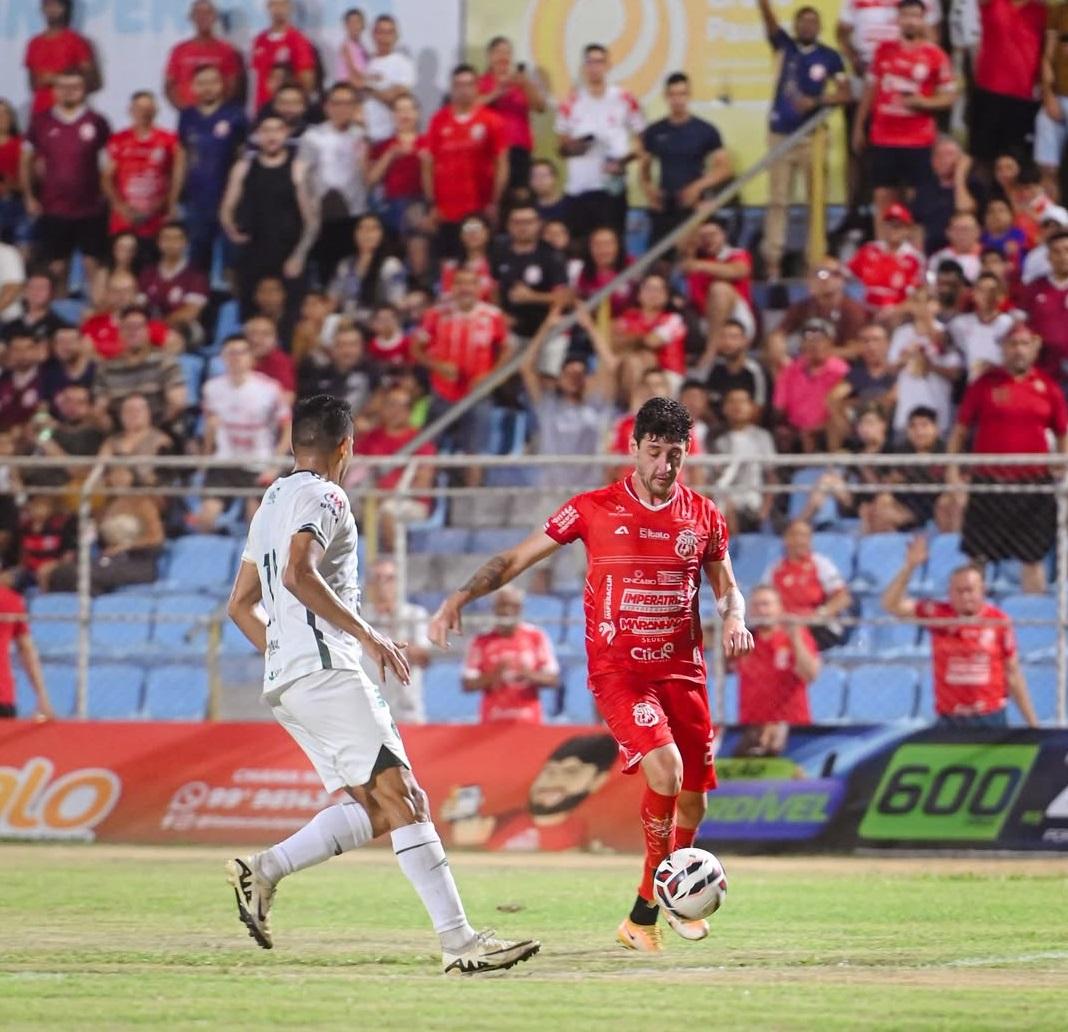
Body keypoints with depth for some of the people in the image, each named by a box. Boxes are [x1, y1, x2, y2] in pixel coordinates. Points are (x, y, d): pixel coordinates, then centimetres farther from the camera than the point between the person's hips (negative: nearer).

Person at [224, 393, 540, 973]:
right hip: (326, 671, -10)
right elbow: (298, 574, -21)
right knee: (402, 799, -13)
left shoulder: (271, 503, 24)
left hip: (284, 684, 10)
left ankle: (261, 871, -4)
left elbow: (241, 607, 28)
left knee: (375, 809, 6)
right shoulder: (323, 497, -4)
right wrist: (365, 634, -18)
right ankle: (459, 942, -20)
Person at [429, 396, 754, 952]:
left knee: (692, 799, 4)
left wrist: (734, 618, -4)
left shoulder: (703, 516, 7)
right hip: (617, 670, -4)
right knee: (665, 770, -24)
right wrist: (459, 599, -6)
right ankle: (646, 910, -11)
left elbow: (727, 587, 19)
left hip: (682, 671, 4)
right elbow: (516, 559, 4)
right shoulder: (593, 509, -1)